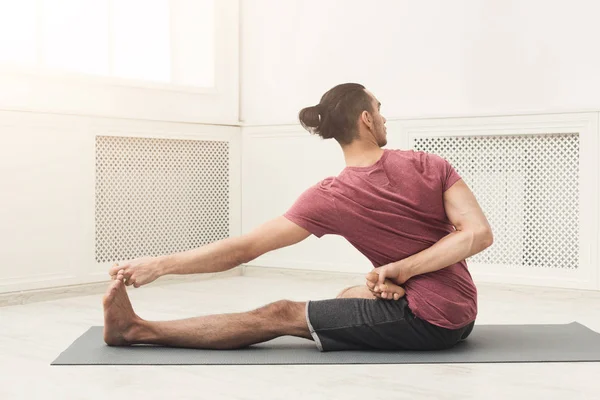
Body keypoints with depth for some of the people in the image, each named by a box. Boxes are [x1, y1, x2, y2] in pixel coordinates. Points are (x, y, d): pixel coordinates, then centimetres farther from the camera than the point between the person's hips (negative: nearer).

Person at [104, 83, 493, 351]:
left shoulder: (330, 197, -11)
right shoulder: (430, 165, -2)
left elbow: (245, 248, -12)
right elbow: (480, 234, -12)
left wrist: (160, 264, -6)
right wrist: (400, 270, -11)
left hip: (427, 321, -6)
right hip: (462, 312, 6)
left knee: (281, 315, -4)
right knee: (349, 297, 28)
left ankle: (137, 329, 1)